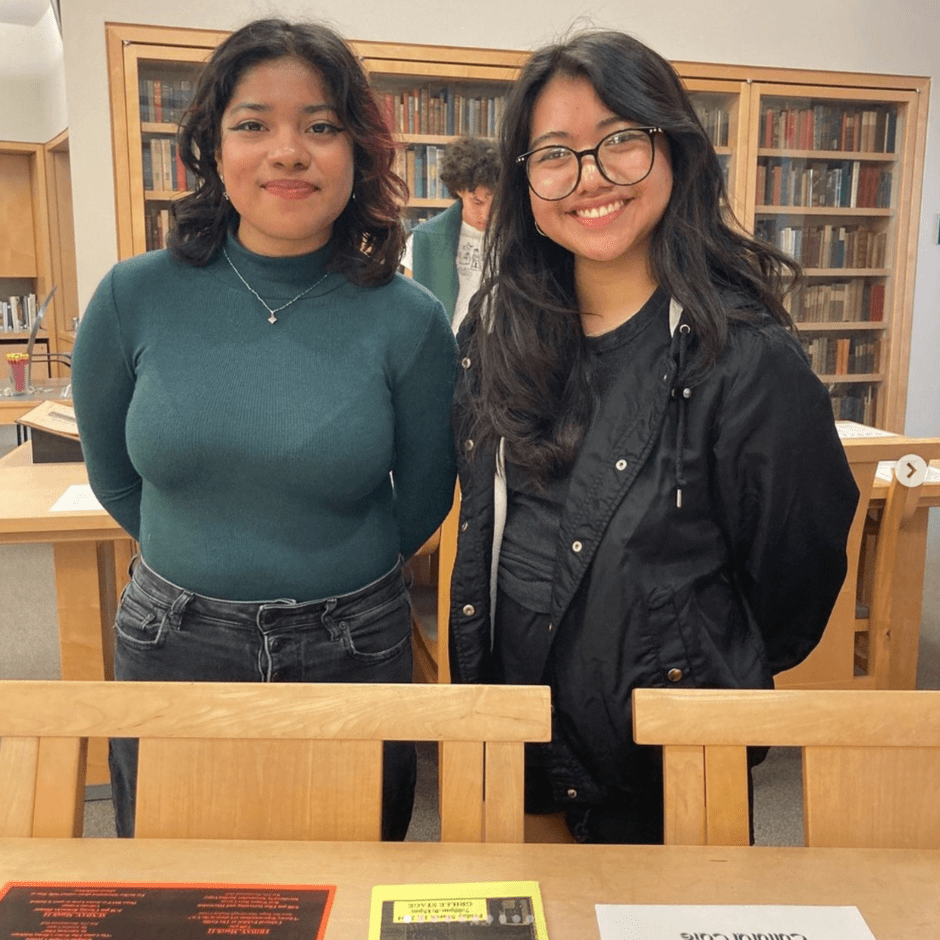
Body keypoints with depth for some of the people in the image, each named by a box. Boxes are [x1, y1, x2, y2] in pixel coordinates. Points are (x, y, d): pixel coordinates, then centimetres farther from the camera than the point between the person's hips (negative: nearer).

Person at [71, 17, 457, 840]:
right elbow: (113, 475, 7)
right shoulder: (135, 298, -9)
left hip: (352, 651, -1)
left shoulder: (409, 322, -13)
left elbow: (424, 501, 1)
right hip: (170, 650, 2)